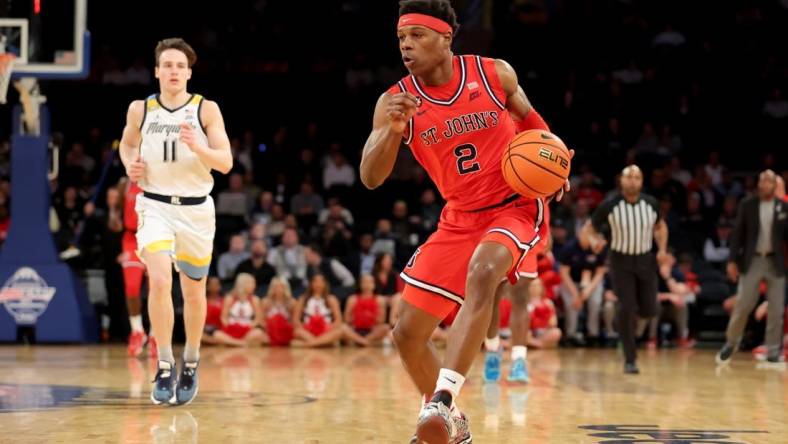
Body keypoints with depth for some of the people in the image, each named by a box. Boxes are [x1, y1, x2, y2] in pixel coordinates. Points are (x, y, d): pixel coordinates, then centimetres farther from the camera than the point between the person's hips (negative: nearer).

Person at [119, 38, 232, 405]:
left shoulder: (206, 110, -5)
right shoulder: (140, 110, 1)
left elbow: (226, 163, -10)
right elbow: (127, 143, 22)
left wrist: (197, 147, -27)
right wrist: (130, 165, 0)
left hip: (196, 209, 0)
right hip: (155, 205, 0)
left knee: (193, 291, 12)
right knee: (159, 281, -22)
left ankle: (190, 363, 34)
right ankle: (165, 367, -12)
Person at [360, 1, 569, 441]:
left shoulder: (495, 73, -8)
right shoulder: (396, 101, -7)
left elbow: (528, 119, 13)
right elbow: (371, 178, -16)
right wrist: (393, 129, -34)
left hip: (516, 206, -4)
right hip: (460, 219, 4)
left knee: (482, 272, -37)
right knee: (408, 333, 1)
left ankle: (443, 401, -41)